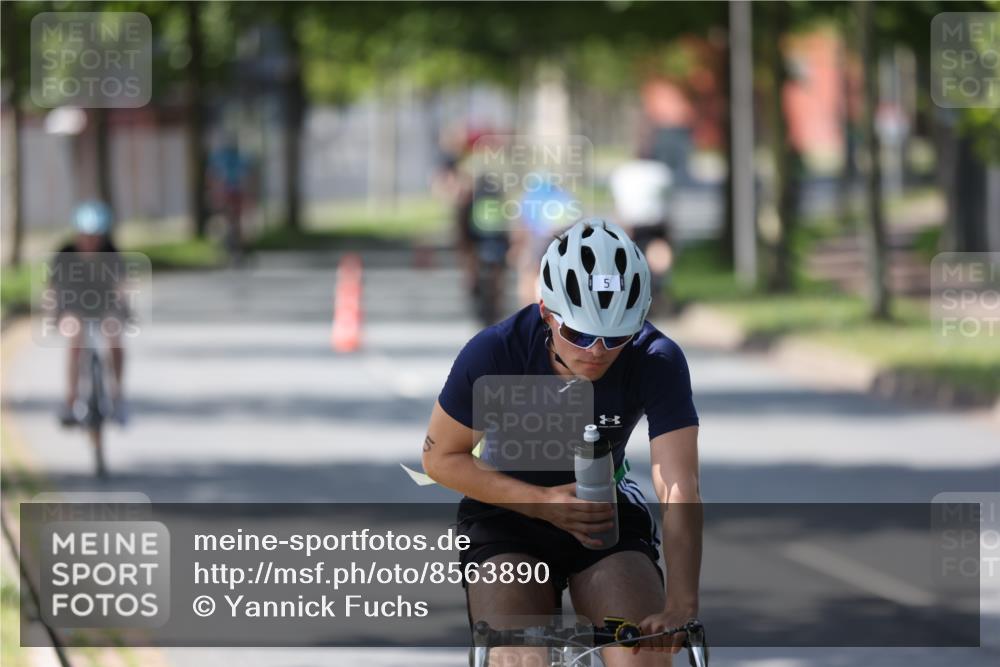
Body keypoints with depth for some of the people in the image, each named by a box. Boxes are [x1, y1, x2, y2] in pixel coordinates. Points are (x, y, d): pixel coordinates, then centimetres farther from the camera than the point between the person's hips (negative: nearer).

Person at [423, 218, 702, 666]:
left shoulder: (657, 362, -24)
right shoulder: (494, 354, -24)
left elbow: (679, 493, -31)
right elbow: (441, 457, -10)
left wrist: (681, 604, -44)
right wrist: (543, 502, -22)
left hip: (606, 515, 1)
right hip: (508, 518, -1)